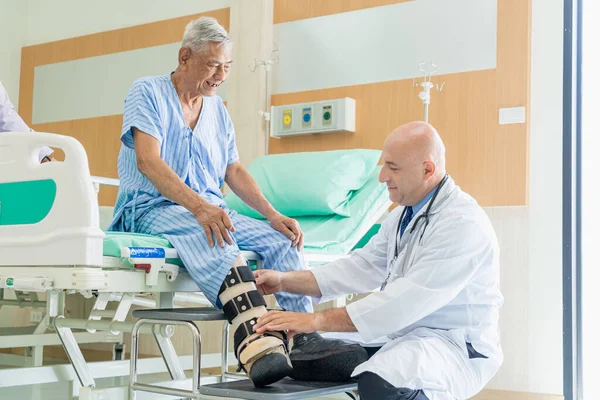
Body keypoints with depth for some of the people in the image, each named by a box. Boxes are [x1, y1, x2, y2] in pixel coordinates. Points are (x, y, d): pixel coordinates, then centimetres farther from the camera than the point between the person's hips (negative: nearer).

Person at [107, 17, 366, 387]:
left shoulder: (218, 109, 17)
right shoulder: (148, 92, -2)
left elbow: (234, 171, 15)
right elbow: (147, 161, -17)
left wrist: (273, 213, -3)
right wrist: (200, 207, -32)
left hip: (210, 210, 7)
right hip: (153, 208, -6)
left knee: (283, 238, -16)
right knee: (214, 237, -38)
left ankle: (304, 340, -28)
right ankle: (258, 340, -57)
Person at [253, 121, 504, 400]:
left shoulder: (463, 224, -22)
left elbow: (407, 300, -29)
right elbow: (362, 267, 6)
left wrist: (317, 320, -29)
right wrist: (285, 281, -4)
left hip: (455, 345, -8)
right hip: (402, 333, 9)